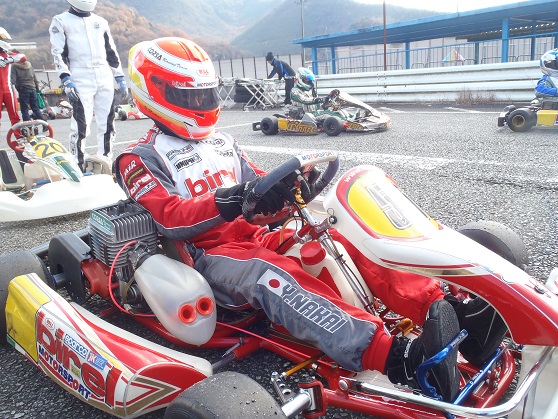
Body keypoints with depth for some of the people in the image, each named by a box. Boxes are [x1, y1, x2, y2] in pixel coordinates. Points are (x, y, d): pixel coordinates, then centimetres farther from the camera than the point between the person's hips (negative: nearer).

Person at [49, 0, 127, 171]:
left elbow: (111, 52, 20)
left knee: (107, 124, 6)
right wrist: (66, 79, -15)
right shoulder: (61, 21, 5)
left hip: (105, 79, 5)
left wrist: (120, 77, 14)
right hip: (81, 80, -5)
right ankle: (77, 165, -3)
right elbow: (58, 53, -3)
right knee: (81, 125, -11)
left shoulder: (101, 22, 18)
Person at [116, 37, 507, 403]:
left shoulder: (223, 143, 20)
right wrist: (233, 199, -30)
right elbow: (171, 219, -15)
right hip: (210, 255, -6)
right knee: (270, 274, -38)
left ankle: (443, 309, -30)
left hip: (258, 236, 6)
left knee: (342, 237, -17)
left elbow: (259, 188, 16)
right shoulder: (140, 160, 2)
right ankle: (396, 358, -53)